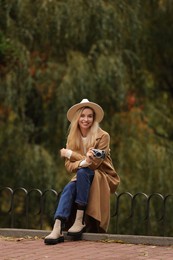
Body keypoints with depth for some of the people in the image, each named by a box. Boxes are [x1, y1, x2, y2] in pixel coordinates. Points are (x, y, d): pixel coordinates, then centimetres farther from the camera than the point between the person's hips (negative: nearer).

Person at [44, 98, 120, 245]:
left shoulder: (103, 136, -11)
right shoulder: (72, 138, 2)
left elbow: (94, 164, -19)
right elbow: (69, 166, -8)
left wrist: (70, 154, -15)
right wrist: (83, 162, -31)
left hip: (103, 179, -3)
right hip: (83, 179, 3)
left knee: (83, 172, -33)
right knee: (69, 188, -30)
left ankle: (80, 221, -33)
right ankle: (57, 230, -46)